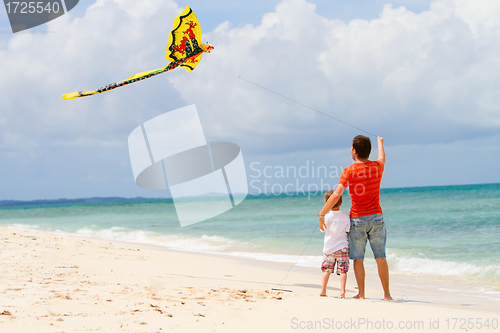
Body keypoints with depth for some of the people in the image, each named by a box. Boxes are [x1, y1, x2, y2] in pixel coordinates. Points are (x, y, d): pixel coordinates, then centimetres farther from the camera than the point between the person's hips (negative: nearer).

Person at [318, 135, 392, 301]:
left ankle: (361, 293, 4)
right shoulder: (377, 167, 2)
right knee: (380, 257, 6)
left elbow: (336, 194, -19)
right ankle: (387, 294, 8)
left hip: (357, 219, -3)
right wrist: (380, 143, 49)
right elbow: (382, 158, 28)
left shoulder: (349, 171, -11)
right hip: (376, 217, 3)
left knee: (358, 258, 5)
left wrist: (322, 214, -12)